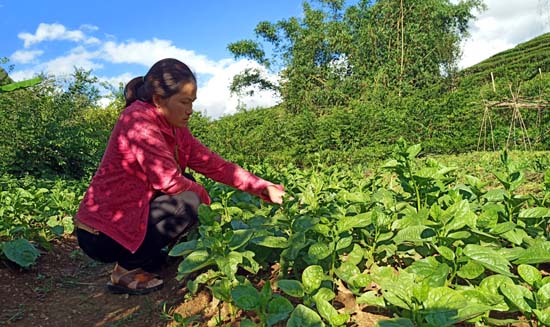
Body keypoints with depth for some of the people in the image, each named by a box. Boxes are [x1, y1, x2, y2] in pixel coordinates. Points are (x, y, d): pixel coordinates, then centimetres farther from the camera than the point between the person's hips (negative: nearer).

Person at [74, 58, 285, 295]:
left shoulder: (174, 128, 3)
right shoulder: (138, 120, -22)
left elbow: (212, 164, 0)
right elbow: (169, 181, -26)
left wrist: (263, 187, -5)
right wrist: (202, 195, -7)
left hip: (130, 215, 9)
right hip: (102, 234, -9)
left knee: (188, 188, 6)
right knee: (189, 202, -20)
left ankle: (149, 257, 11)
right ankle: (126, 271, -5)